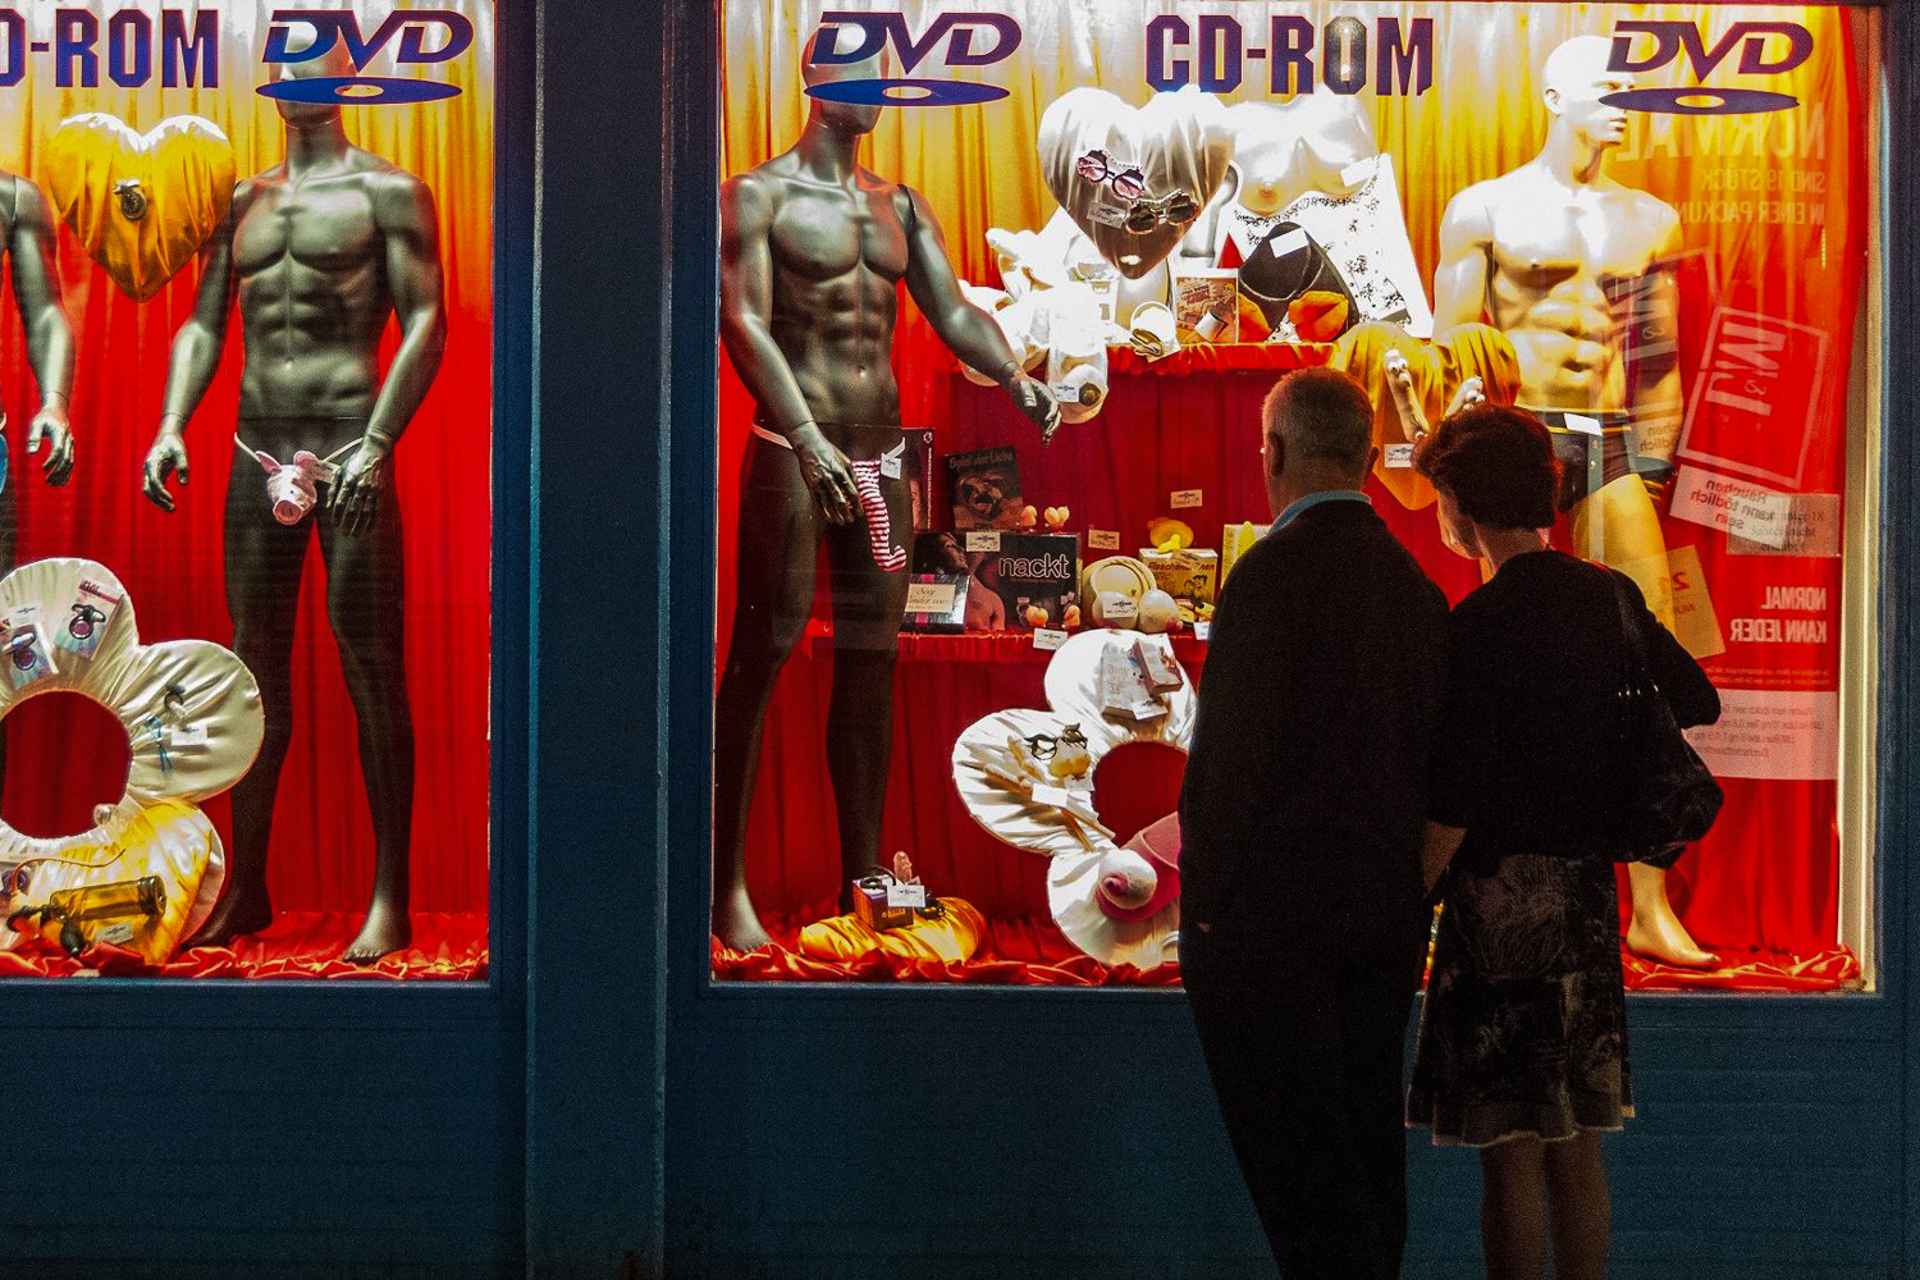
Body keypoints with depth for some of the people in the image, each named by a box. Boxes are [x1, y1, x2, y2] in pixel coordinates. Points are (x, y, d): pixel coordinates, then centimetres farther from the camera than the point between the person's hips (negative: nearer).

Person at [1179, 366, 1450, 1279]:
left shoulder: (1273, 572, -15)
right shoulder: (1414, 583, 7)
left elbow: (1232, 755, -18)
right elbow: (1428, 756, 10)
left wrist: (1203, 906, -10)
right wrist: (1401, 885, 17)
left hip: (1274, 909, -7)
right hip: (1387, 915, 8)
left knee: (1299, 1165, -1)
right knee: (1366, 1143, 16)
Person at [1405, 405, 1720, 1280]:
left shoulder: (1482, 623, -15)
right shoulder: (1610, 596, 6)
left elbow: (1455, 801, -18)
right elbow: (1698, 703, 19)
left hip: (1503, 893, -7)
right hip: (1588, 890, 7)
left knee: (1511, 1150, 0)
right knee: (1576, 1142, 15)